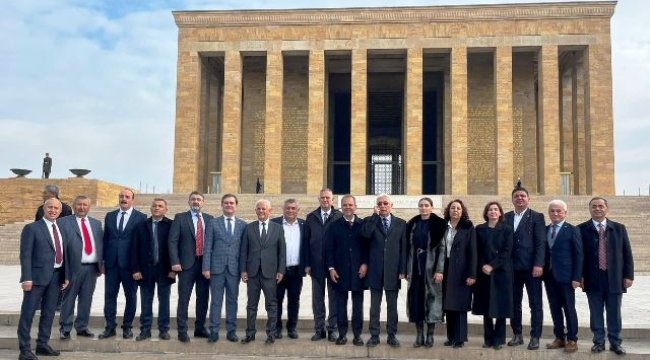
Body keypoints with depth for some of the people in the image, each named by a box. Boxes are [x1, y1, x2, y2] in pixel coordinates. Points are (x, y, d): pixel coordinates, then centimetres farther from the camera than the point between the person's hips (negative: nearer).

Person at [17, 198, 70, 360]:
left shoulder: (62, 230, 14)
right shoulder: (32, 228, -6)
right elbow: (25, 255, -11)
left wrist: (66, 276, 12)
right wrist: (27, 278, -17)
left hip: (56, 276, 7)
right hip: (37, 276, -6)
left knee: (49, 312, 12)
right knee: (28, 313, -1)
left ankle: (42, 345, 23)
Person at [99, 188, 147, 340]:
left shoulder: (141, 217, -1)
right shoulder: (110, 216, 11)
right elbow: (105, 239, 12)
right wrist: (103, 260, 7)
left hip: (130, 263, -3)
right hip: (112, 262, 3)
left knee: (131, 296, 5)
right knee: (110, 295, 6)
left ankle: (127, 327, 16)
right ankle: (110, 327, 15)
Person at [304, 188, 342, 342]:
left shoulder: (339, 217, -4)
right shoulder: (311, 217, 6)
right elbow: (306, 241, 4)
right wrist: (307, 264, -1)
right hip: (316, 264, 3)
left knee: (334, 298, 6)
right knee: (317, 298, 9)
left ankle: (332, 329, 16)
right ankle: (319, 329, 19)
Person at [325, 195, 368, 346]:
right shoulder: (334, 226, 5)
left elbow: (367, 246, 4)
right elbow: (329, 248, 2)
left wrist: (365, 264, -6)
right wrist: (331, 268, -5)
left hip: (359, 270, 0)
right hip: (340, 271, 0)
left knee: (358, 304, 5)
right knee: (341, 304, 4)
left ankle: (357, 334, 12)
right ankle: (342, 334, 12)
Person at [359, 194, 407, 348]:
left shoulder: (401, 223, 6)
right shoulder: (370, 221, 4)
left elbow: (403, 248, 3)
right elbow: (364, 234, -18)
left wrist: (403, 270, -3)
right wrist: (375, 216, -13)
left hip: (393, 271, 0)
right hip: (375, 270, 0)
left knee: (392, 305, 8)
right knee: (375, 305, 7)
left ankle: (392, 335, 17)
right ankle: (374, 335, 15)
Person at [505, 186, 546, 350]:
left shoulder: (537, 217, 1)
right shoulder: (506, 217, 11)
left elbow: (541, 242, -6)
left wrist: (538, 264, -16)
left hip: (531, 267, -3)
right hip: (512, 267, 3)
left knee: (535, 304, 2)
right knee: (514, 303, 9)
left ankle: (535, 337, 9)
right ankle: (517, 334, 19)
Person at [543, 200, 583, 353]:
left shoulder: (572, 230, -3)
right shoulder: (544, 230, 11)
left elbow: (578, 255, -6)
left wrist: (577, 277, -12)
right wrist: (543, 272, 1)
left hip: (565, 276, -4)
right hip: (549, 275, 5)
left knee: (569, 309, 2)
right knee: (555, 309, 10)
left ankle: (572, 340, 11)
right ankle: (559, 338, 19)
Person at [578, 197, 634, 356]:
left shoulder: (619, 228, 7)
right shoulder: (581, 229, 1)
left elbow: (627, 253, 7)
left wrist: (628, 275, 1)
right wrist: (580, 275, -5)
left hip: (614, 279, 1)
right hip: (593, 279, -1)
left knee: (614, 313, 8)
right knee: (596, 313, 6)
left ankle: (615, 343, 19)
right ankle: (599, 342, 16)